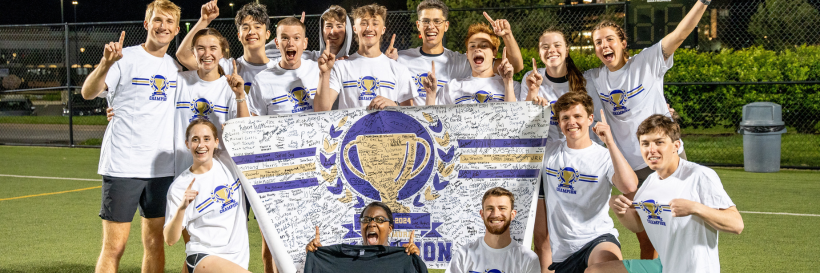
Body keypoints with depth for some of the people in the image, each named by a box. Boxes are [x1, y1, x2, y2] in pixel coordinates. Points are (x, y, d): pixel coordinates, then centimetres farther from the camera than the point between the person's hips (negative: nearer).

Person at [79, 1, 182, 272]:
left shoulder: (176, 67, 12)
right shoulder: (125, 58, -5)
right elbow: (88, 92, -19)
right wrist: (105, 64, -37)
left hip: (162, 168, 5)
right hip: (123, 166, -5)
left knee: (155, 243, 9)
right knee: (114, 247, -4)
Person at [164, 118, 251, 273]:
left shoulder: (228, 162, 6)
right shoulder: (180, 186, -4)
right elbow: (170, 240, -9)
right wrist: (182, 207, -22)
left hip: (238, 259, 5)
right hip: (202, 256, -5)